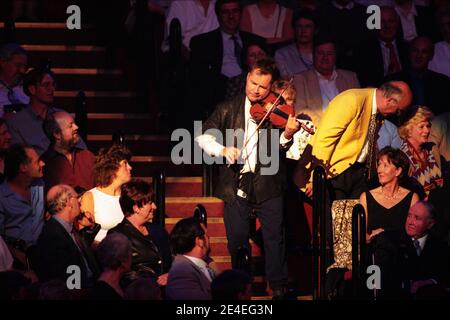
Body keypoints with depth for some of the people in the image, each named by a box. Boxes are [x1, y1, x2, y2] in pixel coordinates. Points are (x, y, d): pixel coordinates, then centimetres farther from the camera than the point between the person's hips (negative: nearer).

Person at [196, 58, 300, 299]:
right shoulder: (228, 109, 7)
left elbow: (277, 150, -7)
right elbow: (203, 137, 3)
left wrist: (287, 135, -29)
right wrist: (222, 150, -15)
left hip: (267, 183, -1)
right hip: (236, 186, 1)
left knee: (274, 238, -1)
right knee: (237, 240, 5)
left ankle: (279, 287, 8)